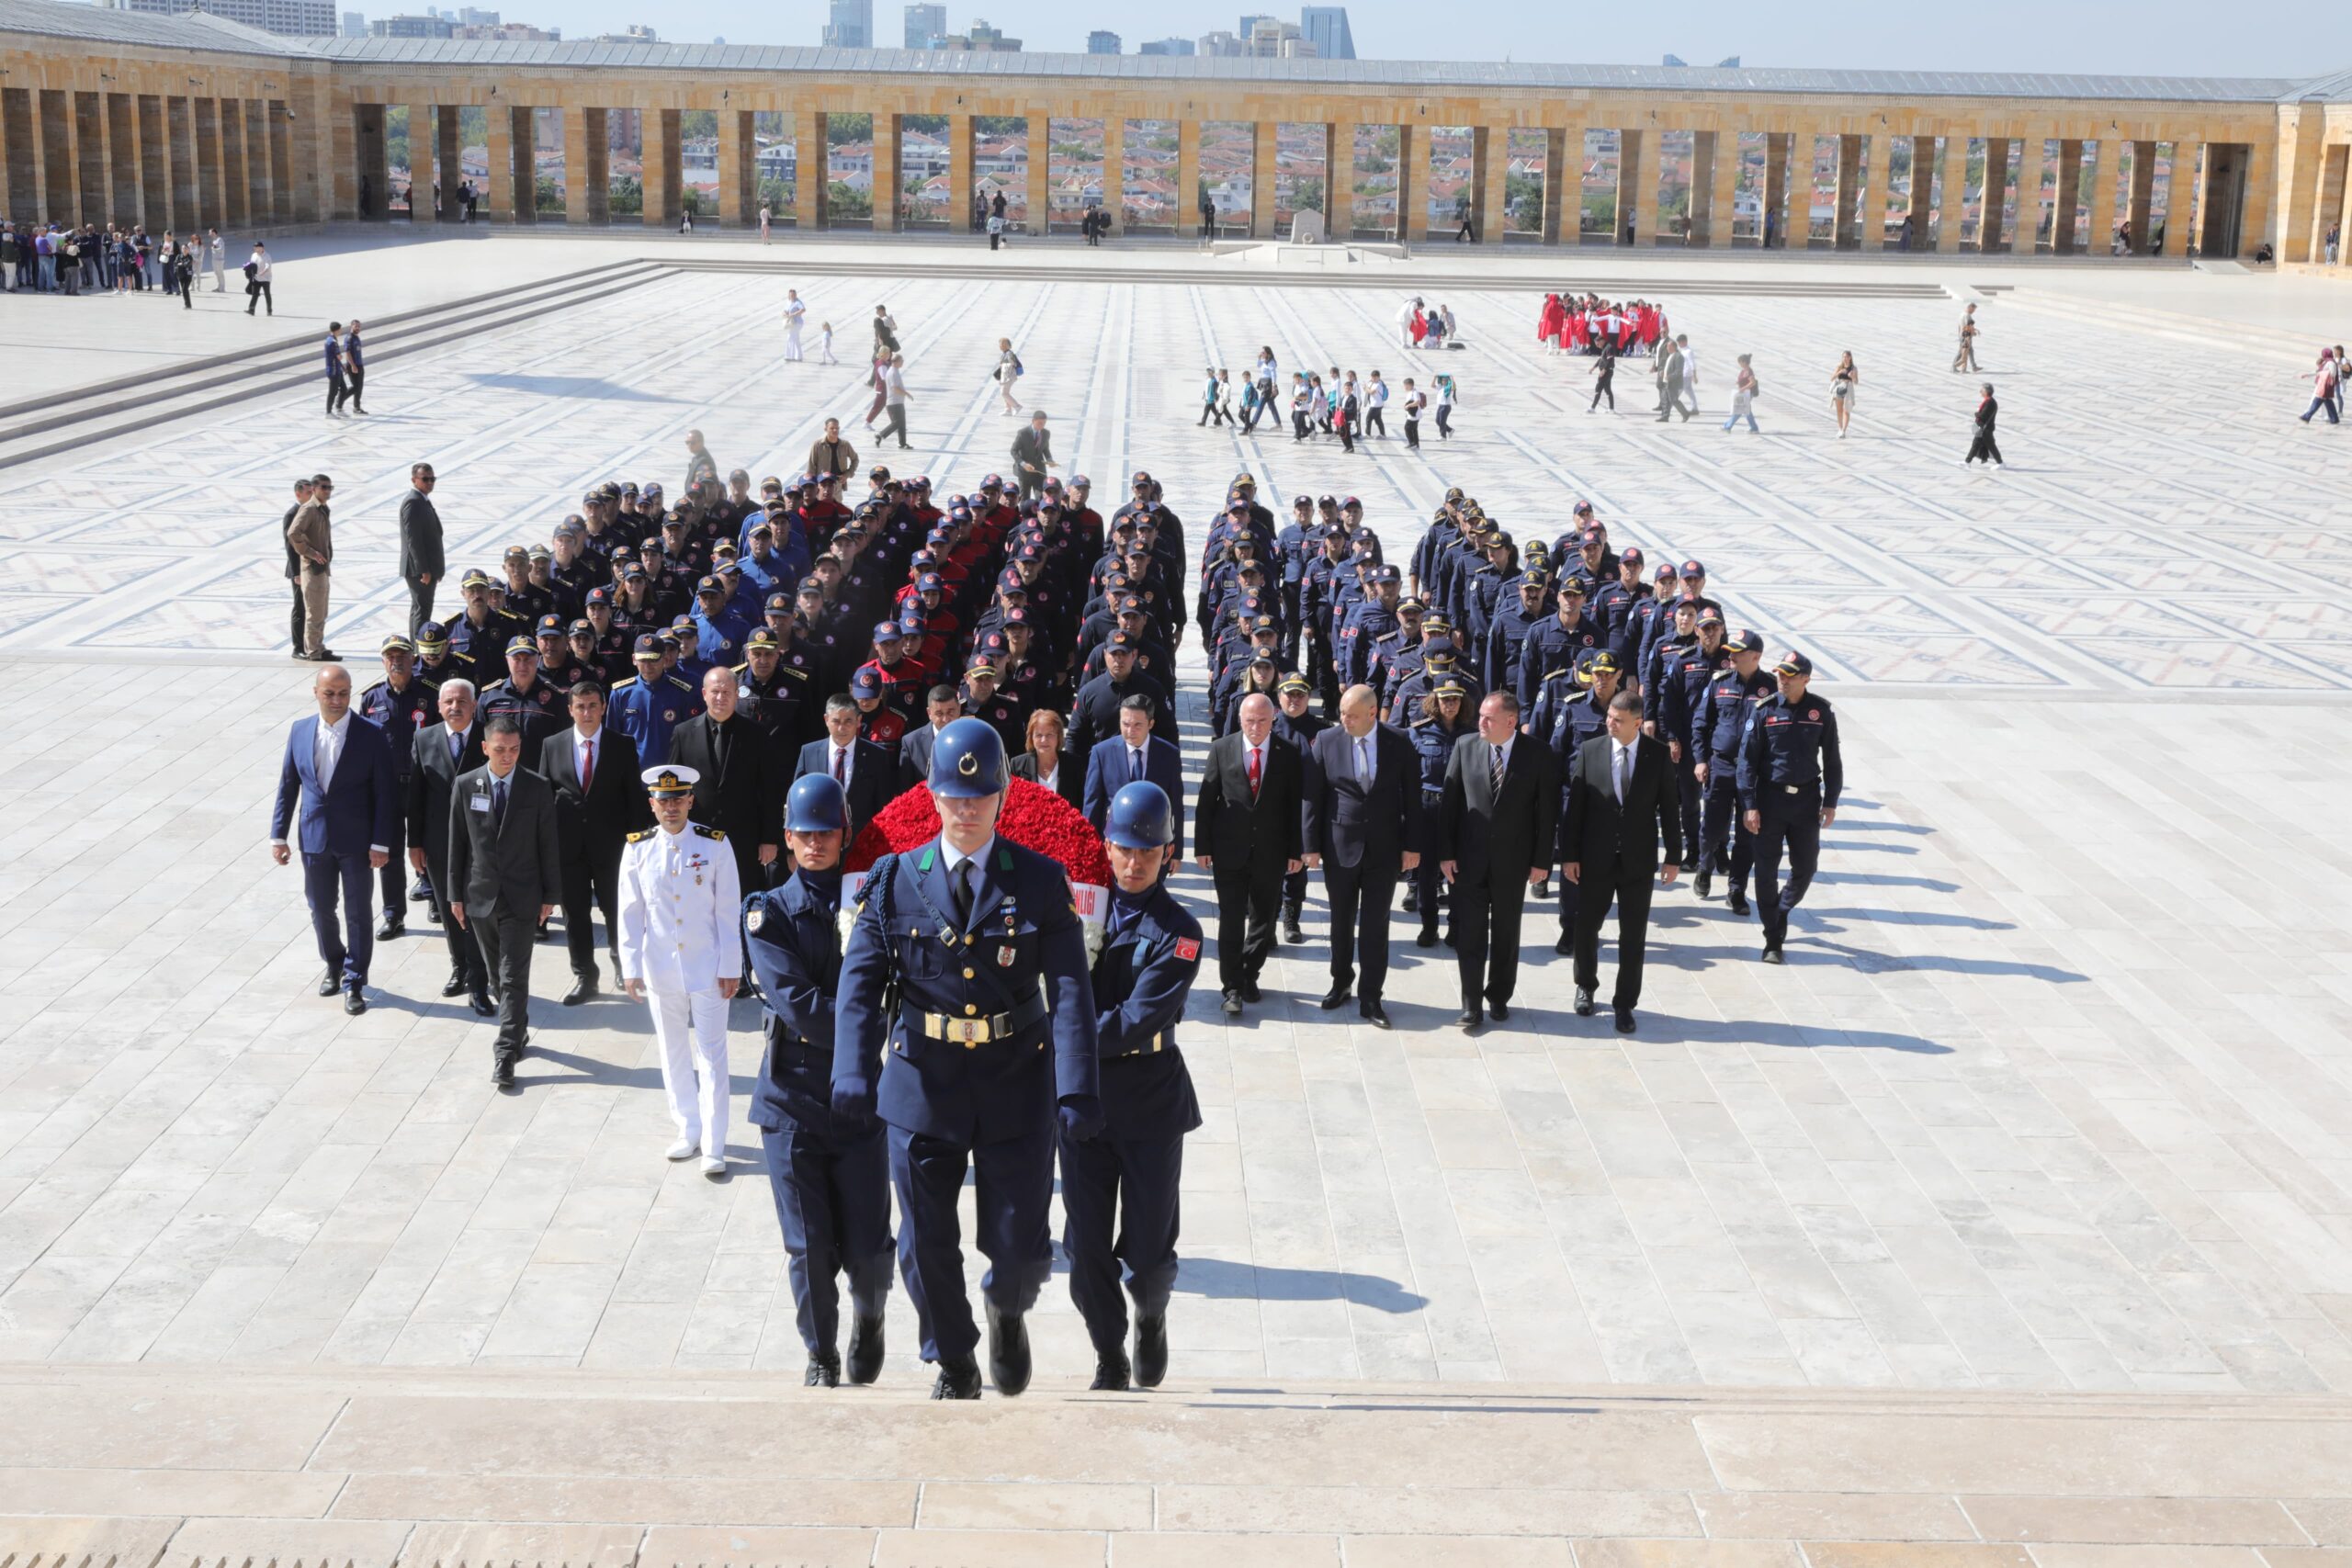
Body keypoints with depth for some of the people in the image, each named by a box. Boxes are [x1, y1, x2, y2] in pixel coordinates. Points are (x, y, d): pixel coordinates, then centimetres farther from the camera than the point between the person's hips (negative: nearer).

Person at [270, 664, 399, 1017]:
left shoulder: (371, 736, -11)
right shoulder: (300, 732, 1)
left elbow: (385, 793, -9)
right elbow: (287, 786, 7)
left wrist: (381, 843, -12)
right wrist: (279, 835, 4)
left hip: (356, 841, -3)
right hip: (314, 838, 4)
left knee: (358, 913, 4)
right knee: (320, 909, 15)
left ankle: (354, 983, 15)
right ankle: (334, 966, 37)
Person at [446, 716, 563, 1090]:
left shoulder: (537, 788, -4)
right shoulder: (465, 786, 0)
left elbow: (548, 844, -1)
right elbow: (457, 843, 4)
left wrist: (551, 895, -1)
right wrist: (455, 894, 4)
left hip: (521, 897, -2)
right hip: (480, 896, 3)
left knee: (514, 977, -6)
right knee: (496, 974, 14)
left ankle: (506, 1052, -5)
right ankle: (517, 1031, 32)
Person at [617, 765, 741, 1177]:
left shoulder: (715, 845, -7)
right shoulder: (638, 848, -2)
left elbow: (729, 911, -4)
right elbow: (630, 913, 3)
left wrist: (731, 968, -5)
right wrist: (630, 968, 0)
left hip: (707, 969, -2)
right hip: (661, 972, 2)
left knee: (712, 1058, 1)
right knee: (674, 1056, 14)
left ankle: (713, 1146, 7)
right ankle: (688, 1131, 28)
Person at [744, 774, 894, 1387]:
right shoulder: (770, 912, 0)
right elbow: (797, 1003, -12)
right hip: (794, 1096, -1)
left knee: (867, 1247, 1)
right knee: (809, 1248, 3)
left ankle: (868, 1318, 34)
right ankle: (821, 1356, 25)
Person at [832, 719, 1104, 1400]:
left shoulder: (1041, 881, -1)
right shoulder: (894, 880, 1)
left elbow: (1069, 989, -8)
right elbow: (860, 983, -5)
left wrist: (1077, 1088, -18)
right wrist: (855, 1071, -20)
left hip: (1016, 1082, -1)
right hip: (923, 1084, 1)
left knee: (1019, 1247, 2)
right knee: (927, 1245, 7)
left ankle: (1008, 1311, 38)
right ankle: (954, 1365, 31)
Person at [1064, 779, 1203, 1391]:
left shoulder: (1177, 932, -7)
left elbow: (1135, 1022, -17)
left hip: (1150, 1100, -2)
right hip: (1083, 1095, 2)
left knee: (1148, 1250, 2)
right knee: (1087, 1247, 4)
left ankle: (1151, 1318, 35)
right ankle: (1109, 1360, 23)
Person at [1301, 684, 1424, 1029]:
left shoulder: (1399, 746, -5)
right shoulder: (1326, 742, -6)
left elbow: (1412, 797, 0)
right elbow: (1311, 796, -2)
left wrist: (1412, 845, -2)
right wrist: (1311, 845, -4)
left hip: (1384, 849, -1)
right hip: (1340, 846, 1)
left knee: (1375, 925, 2)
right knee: (1342, 921, 14)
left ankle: (1371, 998, 10)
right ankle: (1341, 982, 33)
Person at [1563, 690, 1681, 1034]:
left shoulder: (1658, 755, -4)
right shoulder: (1589, 751, -5)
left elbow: (1669, 807, 1)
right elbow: (1575, 806, -2)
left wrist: (1674, 856, 0)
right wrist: (1569, 855, -4)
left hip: (1638, 860, -1)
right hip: (1596, 858, 1)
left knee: (1633, 935, 4)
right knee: (1586, 927, 13)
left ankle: (1625, 1003, 16)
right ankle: (1586, 986, 36)